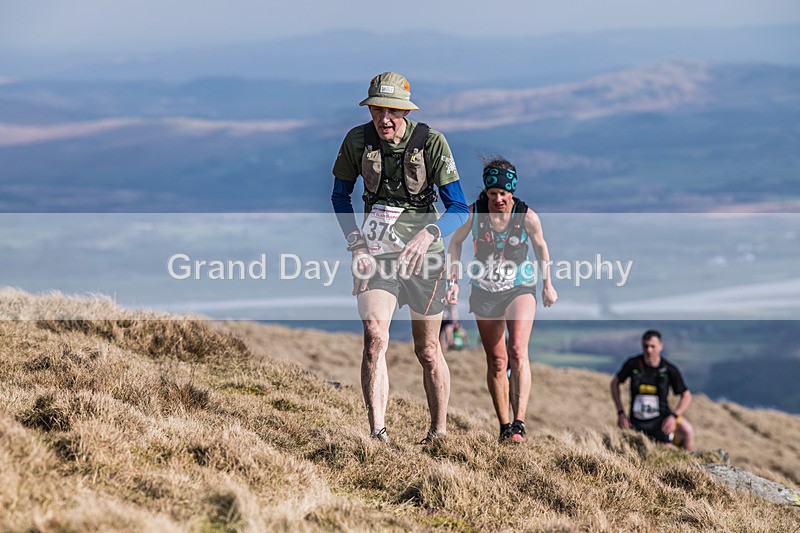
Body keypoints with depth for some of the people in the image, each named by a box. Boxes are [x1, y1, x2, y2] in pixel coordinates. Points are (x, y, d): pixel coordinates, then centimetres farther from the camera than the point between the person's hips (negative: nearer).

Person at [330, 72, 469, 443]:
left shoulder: (431, 142, -13)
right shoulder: (357, 140, -6)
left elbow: (458, 208, -14)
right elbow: (340, 196, 9)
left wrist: (429, 234, -34)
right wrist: (355, 243, -6)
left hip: (423, 253, -1)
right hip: (375, 252, 1)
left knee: (427, 350, 10)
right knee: (374, 336, -22)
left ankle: (439, 431, 29)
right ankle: (377, 433, -28)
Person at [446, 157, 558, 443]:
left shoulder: (527, 217, -15)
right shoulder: (474, 213, -12)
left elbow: (540, 246, 5)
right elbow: (456, 241, 7)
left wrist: (547, 285, 14)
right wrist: (454, 280, 2)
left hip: (520, 288, -2)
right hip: (485, 292, 2)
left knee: (518, 352, -22)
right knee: (496, 362, 5)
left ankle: (519, 424, -25)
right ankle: (504, 427, 17)